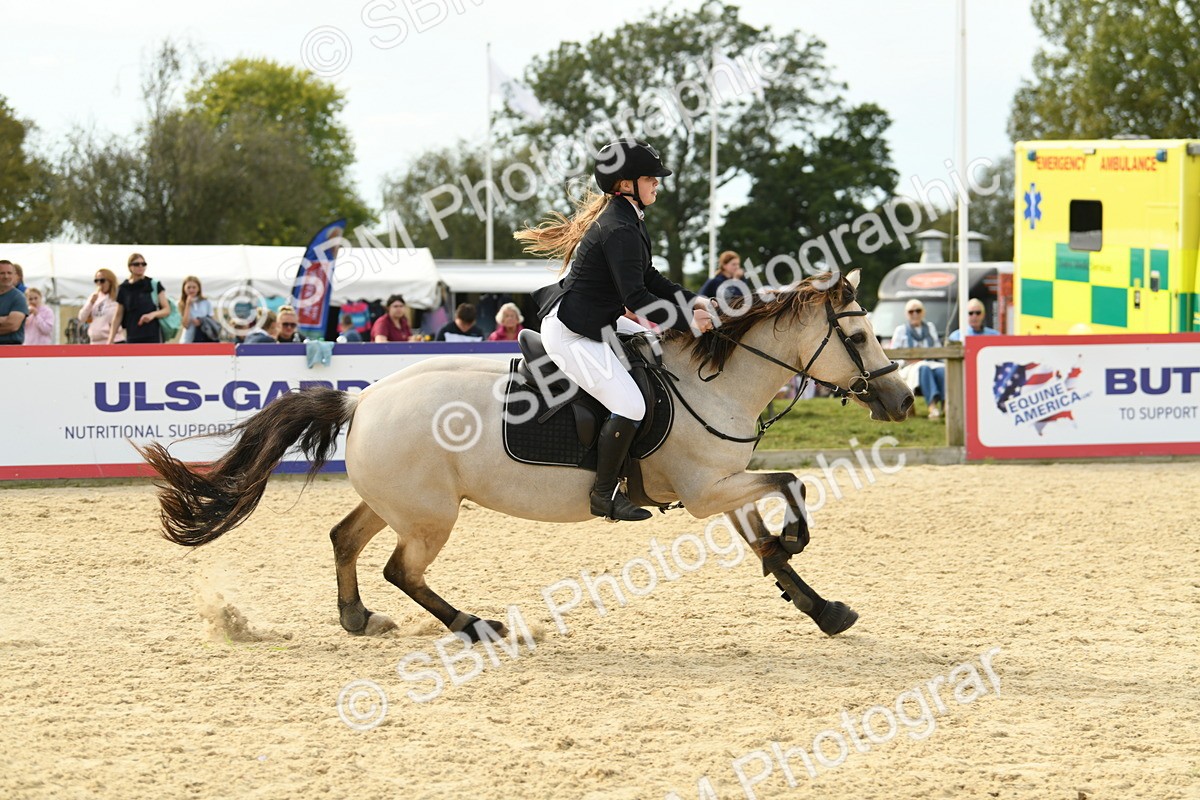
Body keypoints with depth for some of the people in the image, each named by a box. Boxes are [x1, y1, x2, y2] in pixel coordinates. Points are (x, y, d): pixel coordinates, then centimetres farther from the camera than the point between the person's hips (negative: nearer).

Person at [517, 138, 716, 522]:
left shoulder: (628, 220, 11)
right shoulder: (619, 231, -23)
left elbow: (647, 278, 19)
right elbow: (636, 297, -27)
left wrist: (691, 301, 6)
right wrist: (687, 321, -23)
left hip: (599, 323, 12)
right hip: (571, 333, -12)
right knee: (630, 407, -20)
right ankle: (604, 494, -7)